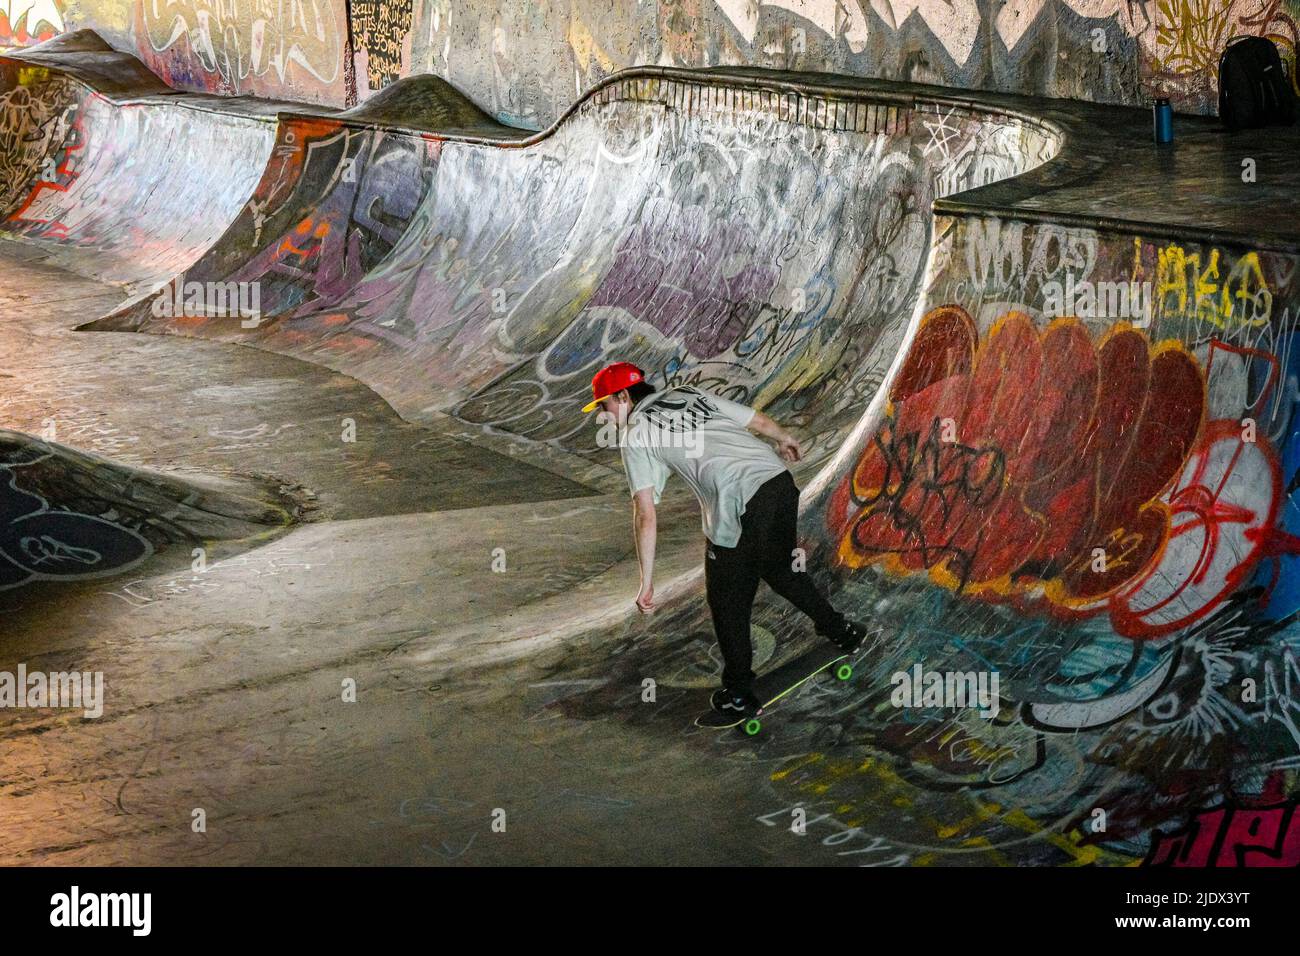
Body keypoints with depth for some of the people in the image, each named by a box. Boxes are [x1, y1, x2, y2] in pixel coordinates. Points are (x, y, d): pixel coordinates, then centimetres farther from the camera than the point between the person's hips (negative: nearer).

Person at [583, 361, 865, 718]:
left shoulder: (634, 435, 7)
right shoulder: (689, 393, 23)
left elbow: (645, 517, -1)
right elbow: (758, 421, 28)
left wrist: (647, 583, 0)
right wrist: (785, 439, 50)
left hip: (737, 505, -6)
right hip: (779, 479, 6)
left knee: (728, 602, 13)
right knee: (781, 568, 31)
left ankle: (739, 694, 23)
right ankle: (840, 631, 43)